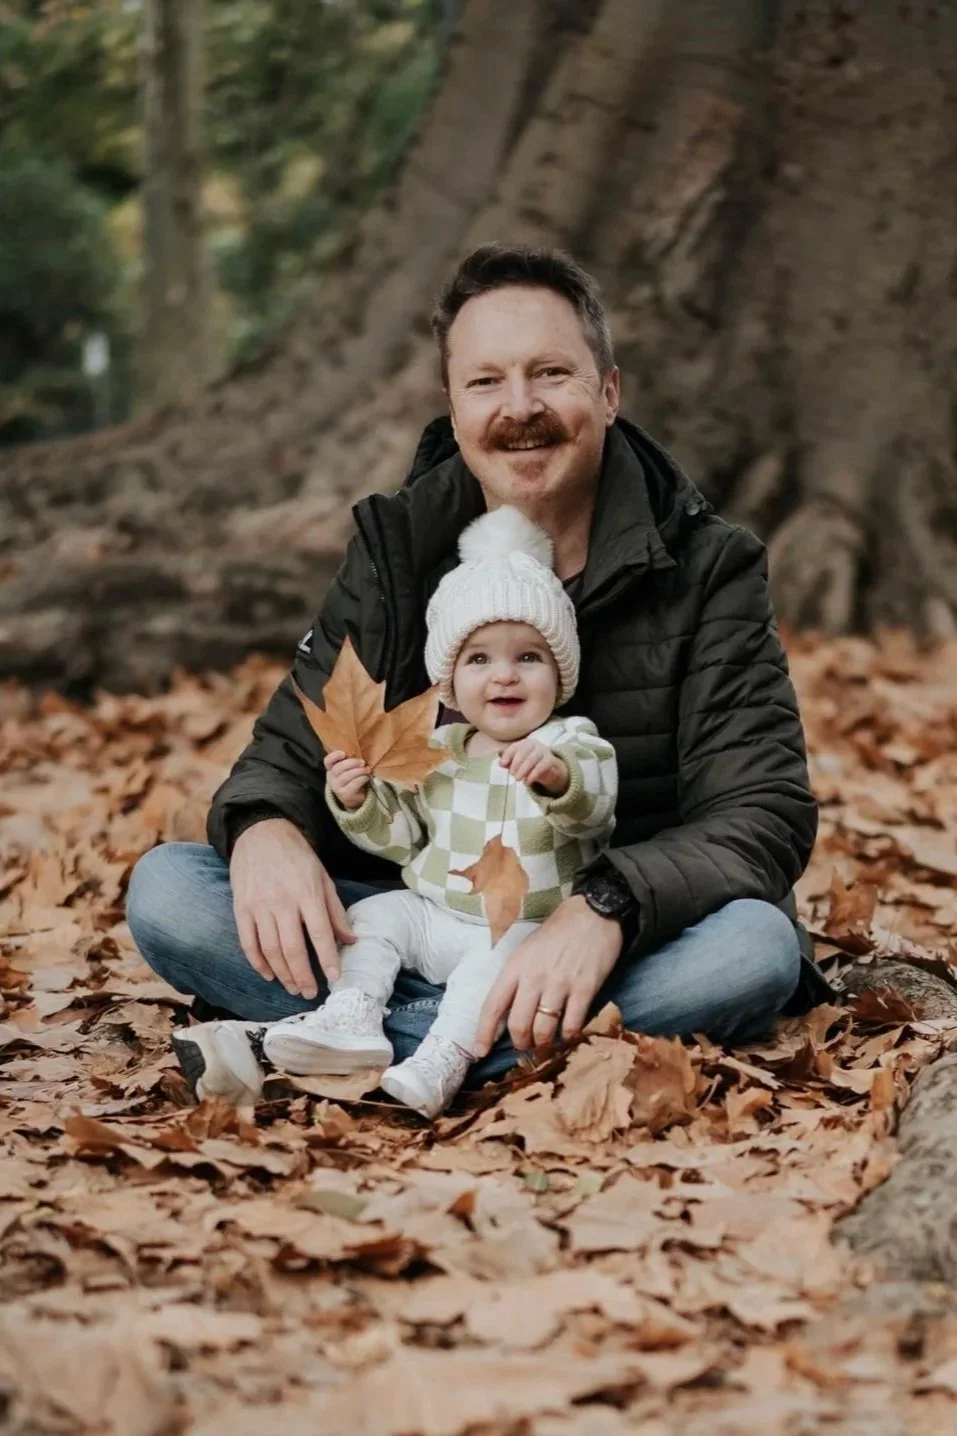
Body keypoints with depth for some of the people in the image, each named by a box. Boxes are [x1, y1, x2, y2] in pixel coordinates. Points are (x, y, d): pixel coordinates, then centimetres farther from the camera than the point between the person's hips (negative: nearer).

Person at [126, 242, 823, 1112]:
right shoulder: (396, 552, 2)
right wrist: (264, 829, -24)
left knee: (755, 947, -36)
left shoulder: (708, 570, -6)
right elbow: (291, 753, 2)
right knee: (166, 888, -17)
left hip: (613, 944, -2)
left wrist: (608, 905, -35)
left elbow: (765, 811, -15)